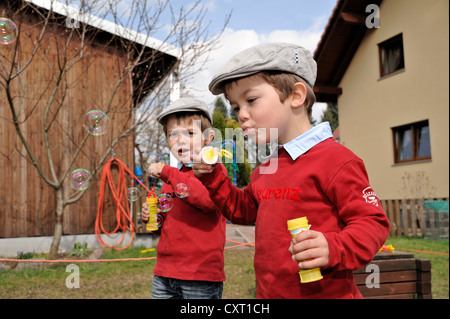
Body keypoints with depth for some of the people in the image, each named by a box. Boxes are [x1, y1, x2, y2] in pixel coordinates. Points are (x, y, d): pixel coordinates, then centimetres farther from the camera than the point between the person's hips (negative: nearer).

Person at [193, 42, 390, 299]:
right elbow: (243, 210, 23)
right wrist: (213, 177, 10)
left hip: (325, 293, -7)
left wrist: (333, 250, -31)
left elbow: (373, 222, -14)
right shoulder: (265, 170, 10)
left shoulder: (335, 160, -15)